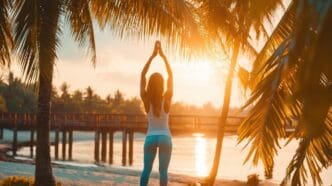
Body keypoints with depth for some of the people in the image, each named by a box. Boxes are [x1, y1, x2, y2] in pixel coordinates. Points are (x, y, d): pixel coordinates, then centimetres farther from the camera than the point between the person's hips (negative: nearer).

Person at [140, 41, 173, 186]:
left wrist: (153, 55, -4)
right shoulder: (167, 99, -9)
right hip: (165, 137, -1)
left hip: (150, 137, 1)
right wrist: (163, 55, -2)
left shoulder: (146, 99, -7)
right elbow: (171, 76, -2)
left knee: (146, 169, 5)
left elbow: (142, 74, -3)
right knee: (163, 170, 1)